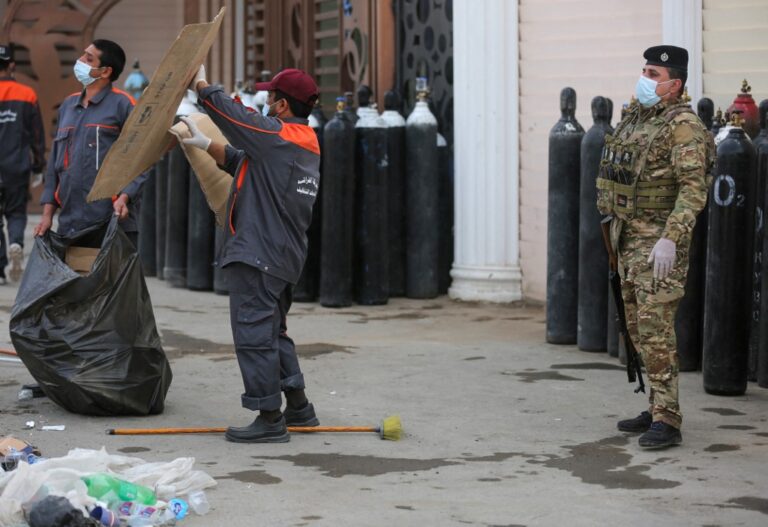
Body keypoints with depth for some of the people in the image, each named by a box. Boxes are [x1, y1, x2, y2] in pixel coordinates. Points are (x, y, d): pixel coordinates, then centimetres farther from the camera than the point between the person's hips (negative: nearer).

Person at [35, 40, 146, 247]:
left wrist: (124, 197, -21)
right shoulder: (68, 105, 17)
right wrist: (48, 213, 14)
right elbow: (55, 163, 20)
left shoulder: (122, 105, -2)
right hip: (69, 224, 6)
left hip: (113, 223, -6)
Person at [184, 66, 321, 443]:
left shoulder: (276, 135, -14)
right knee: (274, 331, 21)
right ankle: (297, 406, 26)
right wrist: (205, 145, 22)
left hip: (257, 255, -10)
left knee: (254, 333, -4)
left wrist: (200, 83, 8)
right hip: (285, 256, 10)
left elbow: (230, 112, -8)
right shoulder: (306, 143, 15)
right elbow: (242, 161, 23)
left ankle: (270, 419, -2)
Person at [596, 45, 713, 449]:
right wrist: (617, 226, 21)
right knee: (638, 328, 13)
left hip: (659, 239, -9)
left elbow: (694, 190, -22)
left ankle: (667, 421, -11)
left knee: (655, 328, -13)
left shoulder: (683, 125, -14)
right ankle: (659, 406, 22)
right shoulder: (635, 116, 12)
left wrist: (669, 239, -30)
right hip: (629, 235, 9)